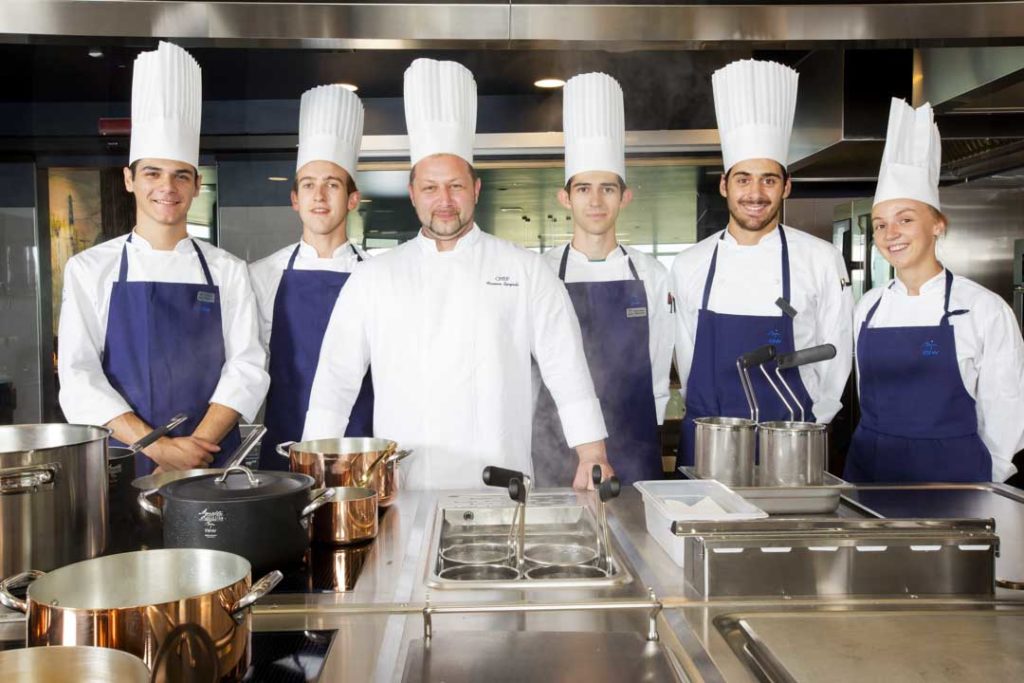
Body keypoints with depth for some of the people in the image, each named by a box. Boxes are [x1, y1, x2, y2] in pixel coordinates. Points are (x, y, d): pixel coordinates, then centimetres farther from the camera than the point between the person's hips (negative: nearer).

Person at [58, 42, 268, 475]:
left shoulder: (227, 271, 4)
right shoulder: (89, 269, 2)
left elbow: (246, 367, -2)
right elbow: (79, 376, -5)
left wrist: (196, 449, -15)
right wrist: (159, 448, -16)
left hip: (213, 466, 1)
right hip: (124, 464, 0)